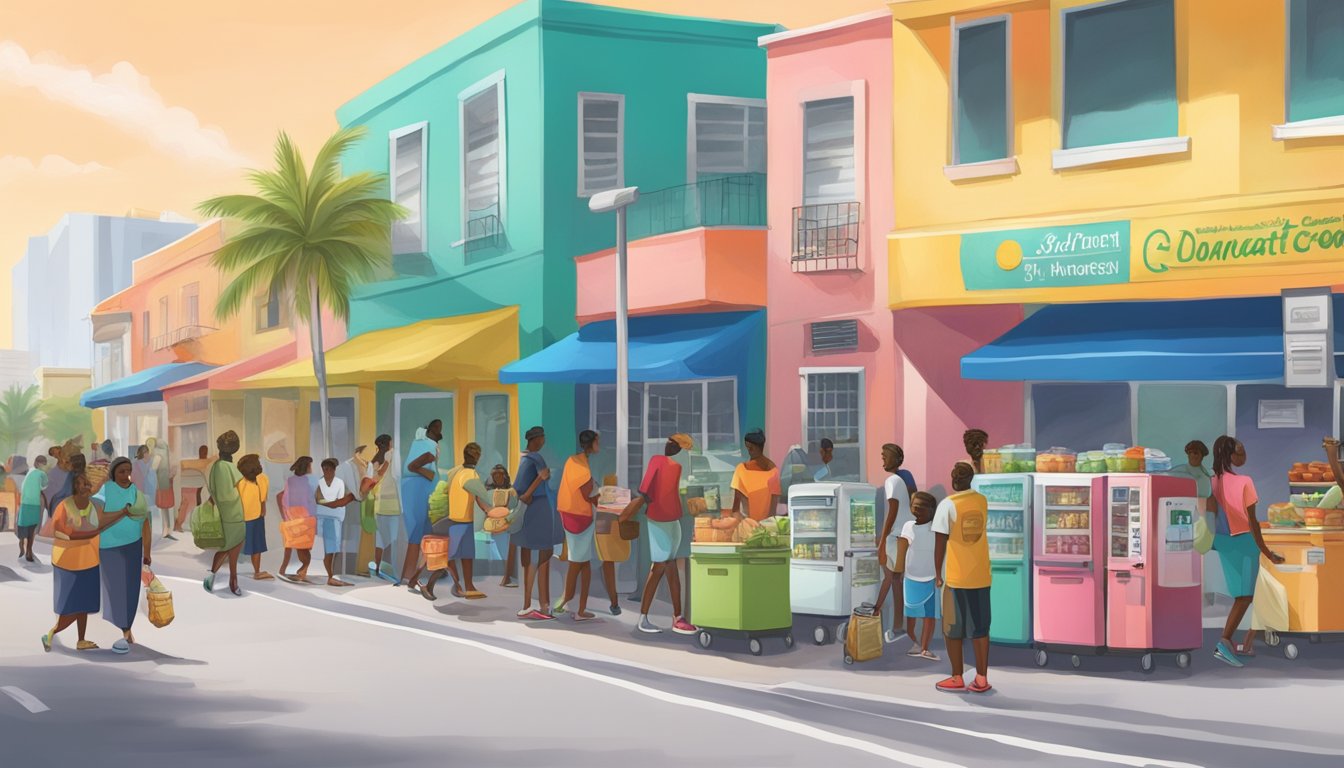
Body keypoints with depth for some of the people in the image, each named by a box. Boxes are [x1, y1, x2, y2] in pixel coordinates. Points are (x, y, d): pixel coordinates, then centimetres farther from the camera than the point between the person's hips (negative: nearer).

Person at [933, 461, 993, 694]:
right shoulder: (982, 502, 5)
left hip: (956, 577, -5)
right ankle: (981, 679, 9)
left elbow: (940, 543, -12)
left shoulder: (947, 505, -12)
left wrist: (937, 574, -4)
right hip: (981, 575, 5)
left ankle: (957, 679, 10)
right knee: (980, 627, 9)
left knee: (953, 628, 6)